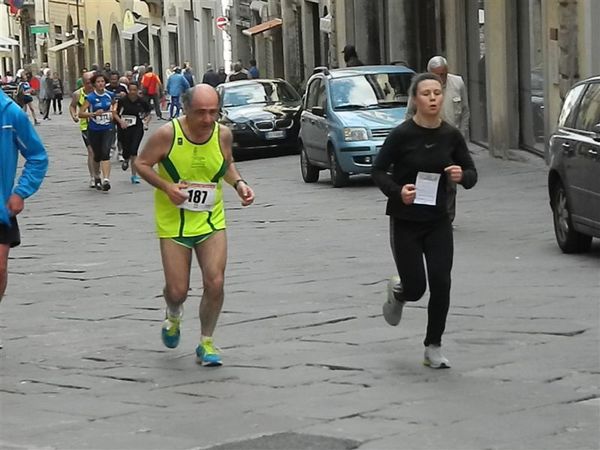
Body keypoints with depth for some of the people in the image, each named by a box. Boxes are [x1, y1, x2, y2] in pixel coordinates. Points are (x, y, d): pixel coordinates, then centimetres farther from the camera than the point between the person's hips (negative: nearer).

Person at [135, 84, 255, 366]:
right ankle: (173, 316, 39)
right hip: (173, 223, -2)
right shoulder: (168, 134, -17)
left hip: (211, 221, 2)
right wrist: (166, 186, -21)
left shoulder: (223, 134, -6)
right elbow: (142, 163, -5)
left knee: (215, 283, -10)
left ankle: (206, 344, 11)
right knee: (177, 290, 0)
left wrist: (238, 183, -6)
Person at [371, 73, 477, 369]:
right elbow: (378, 171, -5)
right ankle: (397, 291, 35)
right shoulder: (402, 134, -12)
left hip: (438, 221, 3)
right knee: (415, 288, -3)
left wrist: (462, 176, -17)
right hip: (405, 222, -3)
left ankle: (433, 347, 9)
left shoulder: (451, 136, -2)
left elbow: (472, 173, 7)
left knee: (441, 284, -7)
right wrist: (397, 192, -23)